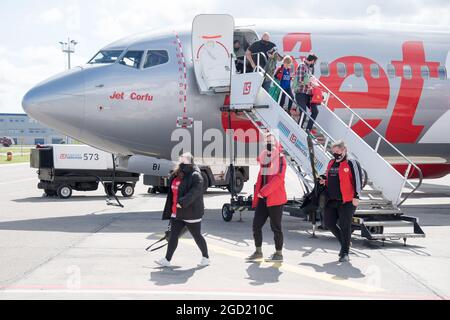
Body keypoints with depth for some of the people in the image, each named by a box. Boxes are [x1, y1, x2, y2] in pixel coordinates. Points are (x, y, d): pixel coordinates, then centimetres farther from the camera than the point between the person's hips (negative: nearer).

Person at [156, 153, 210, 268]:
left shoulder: (195, 176, -14)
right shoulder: (176, 176, 12)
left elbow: (195, 191, -28)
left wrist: (182, 202, -34)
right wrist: (170, 209, 21)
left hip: (191, 213, -7)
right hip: (176, 213, 8)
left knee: (197, 236, 6)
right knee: (173, 236, 3)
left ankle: (206, 258, 23)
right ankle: (167, 260, 5)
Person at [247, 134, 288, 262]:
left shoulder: (280, 158, -8)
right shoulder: (263, 157, 15)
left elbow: (278, 178, -19)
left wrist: (264, 191, -20)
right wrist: (257, 194, 13)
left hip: (275, 198, -7)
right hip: (262, 198, 7)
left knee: (275, 226, 0)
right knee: (256, 224, 7)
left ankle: (279, 254, 11)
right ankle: (258, 252, 19)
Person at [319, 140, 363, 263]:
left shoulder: (352, 163, -8)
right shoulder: (331, 163, 16)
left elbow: (358, 180, -12)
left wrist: (356, 196, -17)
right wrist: (324, 180, 6)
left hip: (347, 201, -8)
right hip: (331, 200, 8)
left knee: (345, 226, -3)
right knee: (329, 223, 9)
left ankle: (345, 253, 7)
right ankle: (344, 242, 30)